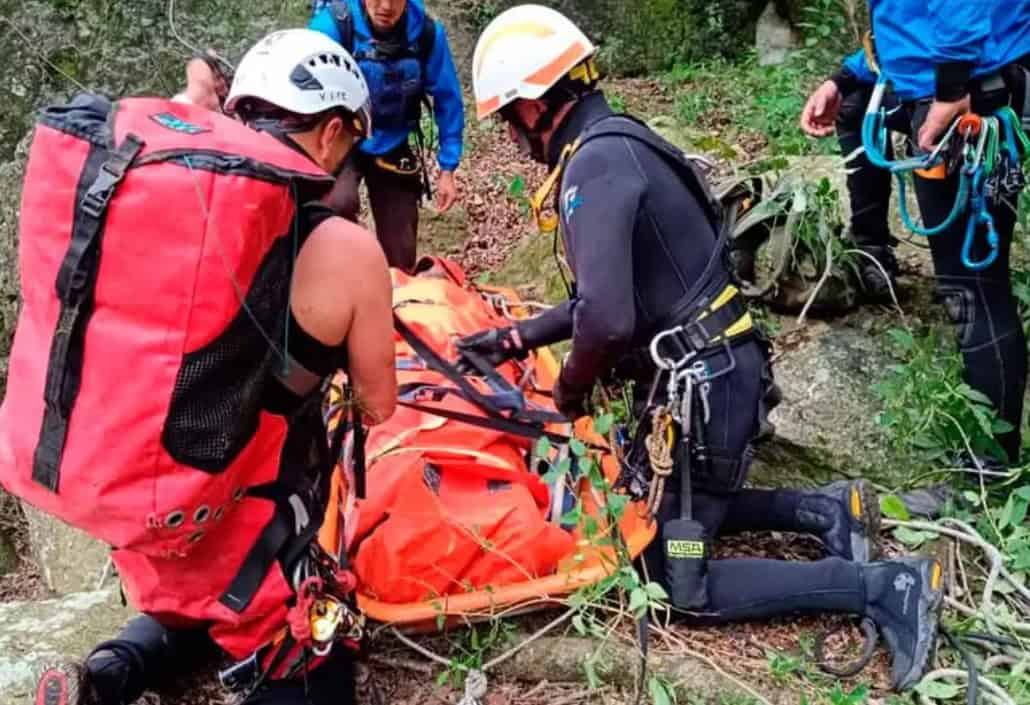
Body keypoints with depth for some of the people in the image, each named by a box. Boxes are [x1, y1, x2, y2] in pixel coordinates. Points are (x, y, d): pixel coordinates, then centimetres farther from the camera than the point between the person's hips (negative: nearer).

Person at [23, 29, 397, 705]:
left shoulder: (150, 187, -8)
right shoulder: (345, 249, -18)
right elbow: (378, 407, -3)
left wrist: (191, 111, 20)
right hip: (240, 527, -5)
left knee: (183, 613, 36)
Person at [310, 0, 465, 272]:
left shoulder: (428, 33, -17)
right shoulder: (333, 23, -24)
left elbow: (447, 100, -5)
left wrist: (447, 169, -5)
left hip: (391, 147, 3)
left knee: (401, 257, 4)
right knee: (339, 203, -33)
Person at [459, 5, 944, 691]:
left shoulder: (596, 161, -20)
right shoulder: (619, 144, 12)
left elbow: (606, 319, -30)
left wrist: (571, 386, -9)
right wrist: (518, 337, 21)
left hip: (700, 390, -10)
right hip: (712, 373, 10)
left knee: (681, 584, 2)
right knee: (666, 508, 26)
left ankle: (884, 587, 1)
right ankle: (824, 510, 19)